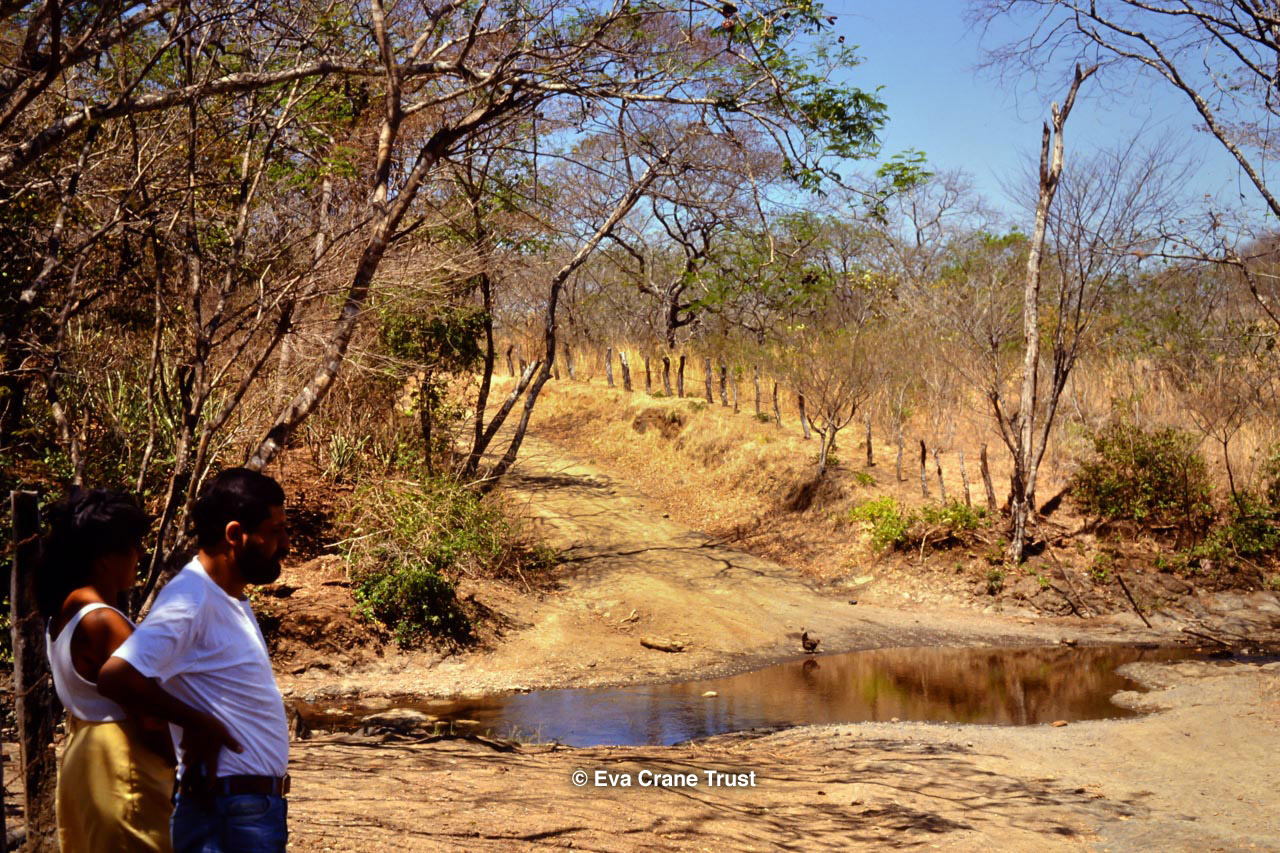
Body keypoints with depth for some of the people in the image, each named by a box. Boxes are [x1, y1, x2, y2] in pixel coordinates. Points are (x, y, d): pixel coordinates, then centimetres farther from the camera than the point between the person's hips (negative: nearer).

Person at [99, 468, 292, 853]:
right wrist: (199, 724, -19)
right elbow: (117, 676, -29)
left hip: (257, 806, 9)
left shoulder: (230, 599, 13)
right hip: (230, 816, -9)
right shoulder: (190, 601, -18)